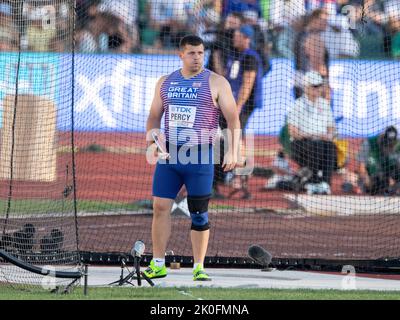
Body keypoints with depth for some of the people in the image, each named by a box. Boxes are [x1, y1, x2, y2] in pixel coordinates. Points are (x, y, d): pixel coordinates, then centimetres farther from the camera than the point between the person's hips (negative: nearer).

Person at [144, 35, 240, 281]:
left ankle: (199, 268, 8)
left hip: (200, 156, -4)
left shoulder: (216, 83, -1)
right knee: (160, 207, -2)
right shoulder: (165, 82, 12)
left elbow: (233, 118, -4)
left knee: (199, 212, 0)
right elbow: (154, 116, 18)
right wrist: (152, 139, -1)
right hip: (169, 154, 4)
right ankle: (158, 265, 6)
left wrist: (233, 152, -13)